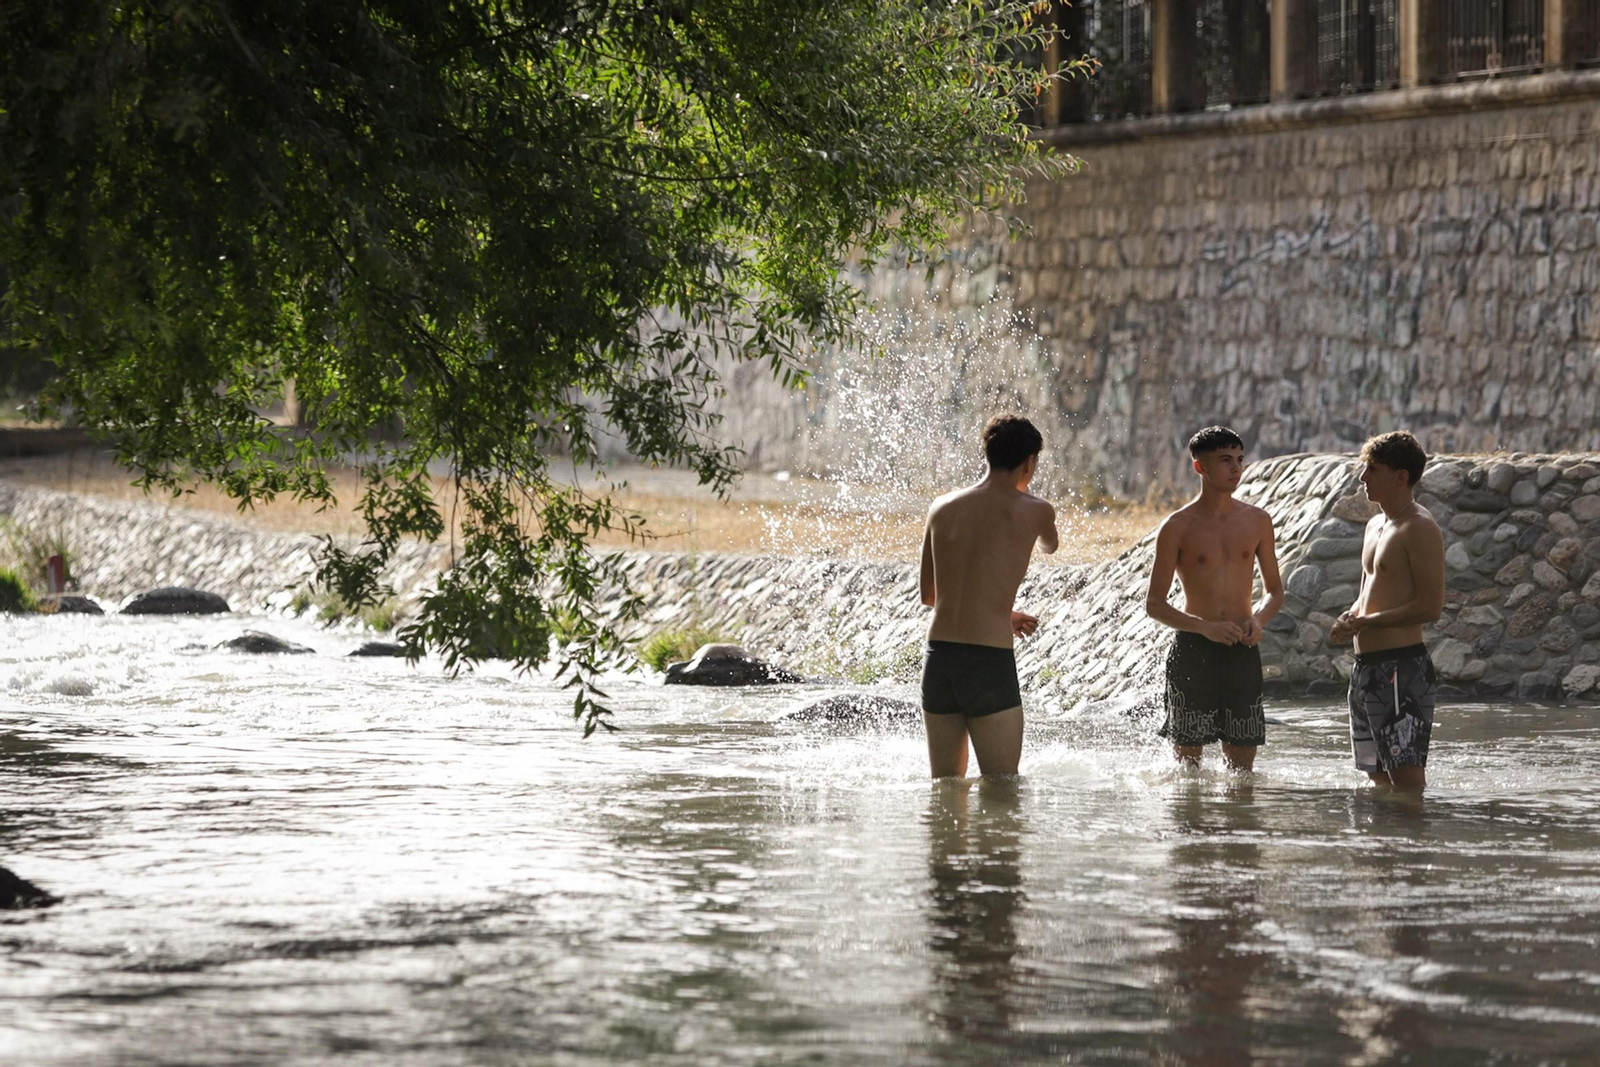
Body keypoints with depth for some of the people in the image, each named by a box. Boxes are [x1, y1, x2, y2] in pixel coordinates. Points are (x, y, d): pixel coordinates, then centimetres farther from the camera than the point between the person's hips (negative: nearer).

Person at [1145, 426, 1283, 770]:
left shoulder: (1257, 521, 6)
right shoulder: (1178, 527, -4)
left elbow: (1275, 590, 15)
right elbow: (1154, 604, -5)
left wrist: (1258, 619, -8)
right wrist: (1206, 627, -19)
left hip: (1241, 650, 3)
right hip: (1191, 649, -3)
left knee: (1242, 770, 4)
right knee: (1187, 764, 3)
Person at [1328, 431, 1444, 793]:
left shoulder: (1419, 528, -11)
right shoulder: (1375, 525, 18)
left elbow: (1431, 606, -18)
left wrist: (1366, 622, -15)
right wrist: (1348, 619, 5)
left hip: (1402, 667, -10)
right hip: (1367, 665, 10)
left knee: (1407, 777, -13)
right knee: (1380, 778, 14)